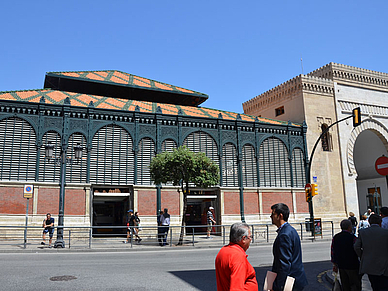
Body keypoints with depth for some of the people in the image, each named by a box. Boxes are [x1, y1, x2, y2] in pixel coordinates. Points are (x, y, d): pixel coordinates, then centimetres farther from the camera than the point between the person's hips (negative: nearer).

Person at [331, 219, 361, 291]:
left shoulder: (335, 237, 6)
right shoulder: (352, 237, -13)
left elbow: (333, 252, 10)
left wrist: (334, 265, 17)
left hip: (341, 266, 6)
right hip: (352, 266, -6)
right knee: (356, 285, 2)